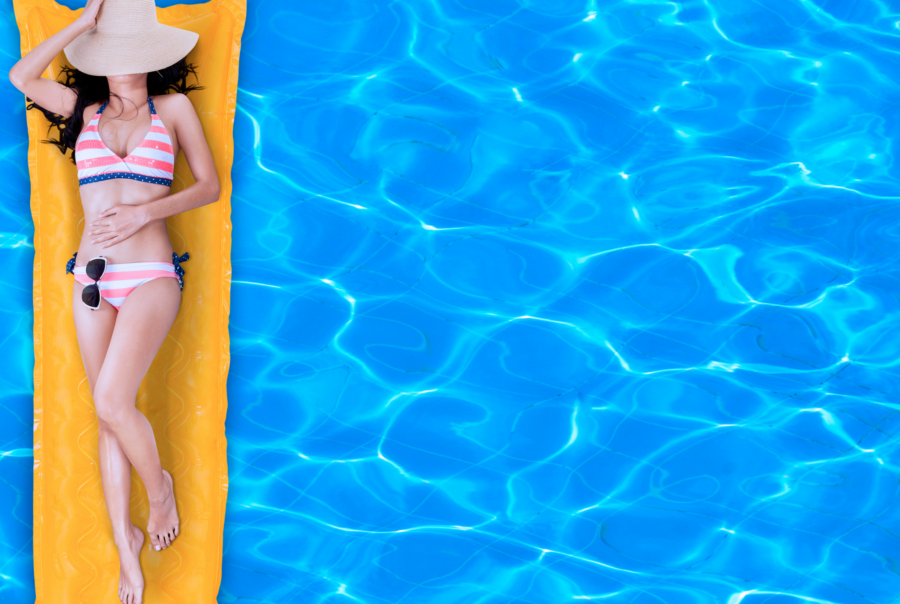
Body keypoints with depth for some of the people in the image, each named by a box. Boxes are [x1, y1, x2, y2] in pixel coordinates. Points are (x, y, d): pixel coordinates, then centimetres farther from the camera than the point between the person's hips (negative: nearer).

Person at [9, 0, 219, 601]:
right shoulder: (85, 111, 12)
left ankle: (160, 487, 10)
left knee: (112, 403, -18)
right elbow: (21, 76, 2)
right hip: (93, 279, 4)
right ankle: (126, 545, 15)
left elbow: (209, 185, 3)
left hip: (150, 276, -3)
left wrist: (144, 213, -10)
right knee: (110, 415, 6)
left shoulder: (173, 108, 5)